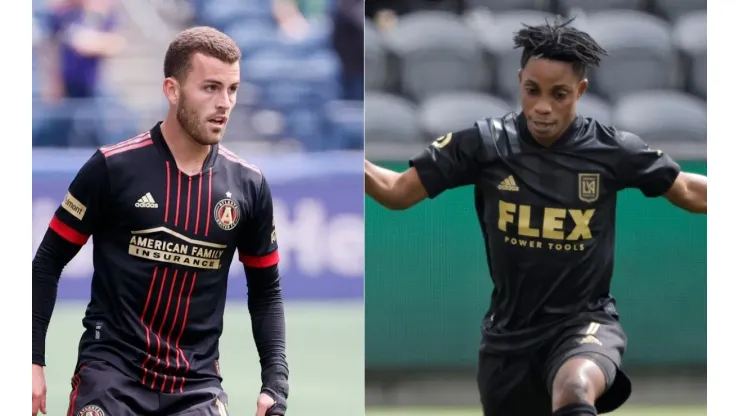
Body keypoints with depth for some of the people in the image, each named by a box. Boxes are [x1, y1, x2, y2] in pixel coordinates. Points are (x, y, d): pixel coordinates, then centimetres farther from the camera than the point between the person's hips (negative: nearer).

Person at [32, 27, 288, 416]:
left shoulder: (248, 185, 3)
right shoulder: (113, 168, -6)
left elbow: (265, 290, 14)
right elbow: (48, 262, 0)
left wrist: (275, 384, 2)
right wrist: (33, 360, -5)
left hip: (197, 384, 3)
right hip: (111, 371, -3)